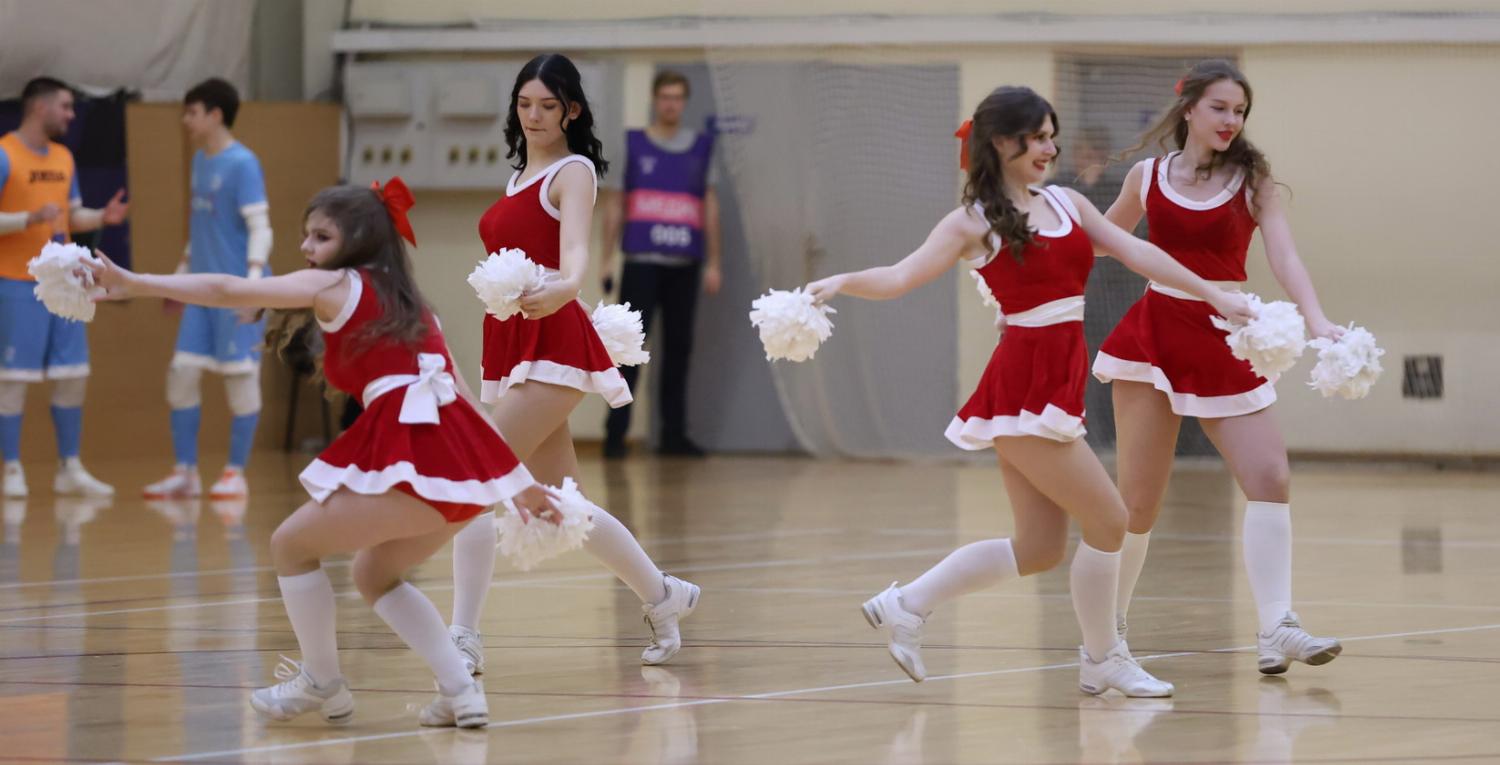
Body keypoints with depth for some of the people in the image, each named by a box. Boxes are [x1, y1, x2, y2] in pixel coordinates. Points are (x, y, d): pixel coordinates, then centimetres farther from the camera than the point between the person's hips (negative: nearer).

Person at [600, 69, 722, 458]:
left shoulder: (702, 146, 11)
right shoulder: (632, 144, 6)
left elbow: (710, 206, 13)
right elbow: (615, 204, 7)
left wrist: (713, 263, 8)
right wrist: (606, 260, 1)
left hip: (685, 265, 2)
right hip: (642, 262, -2)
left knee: (679, 348, 5)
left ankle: (673, 433, 11)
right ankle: (616, 432, -5)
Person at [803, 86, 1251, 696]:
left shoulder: (1066, 204, 14)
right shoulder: (974, 222, -4)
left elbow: (1135, 253, 14)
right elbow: (901, 278, -12)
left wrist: (1212, 294, 12)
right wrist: (842, 282, -30)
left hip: (1057, 385, 8)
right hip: (1023, 386, -8)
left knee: (1037, 549, 11)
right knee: (1108, 519, -6)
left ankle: (906, 606, 20)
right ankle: (1102, 661, 8)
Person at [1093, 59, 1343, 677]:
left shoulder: (1252, 181, 1)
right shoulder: (1148, 176, 4)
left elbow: (1283, 256, -11)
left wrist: (1317, 321, -27)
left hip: (1226, 347, 0)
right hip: (1155, 337, 0)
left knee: (1270, 480, -14)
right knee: (1138, 501, -1)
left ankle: (1276, 628, -13)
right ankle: (1110, 628, 17)